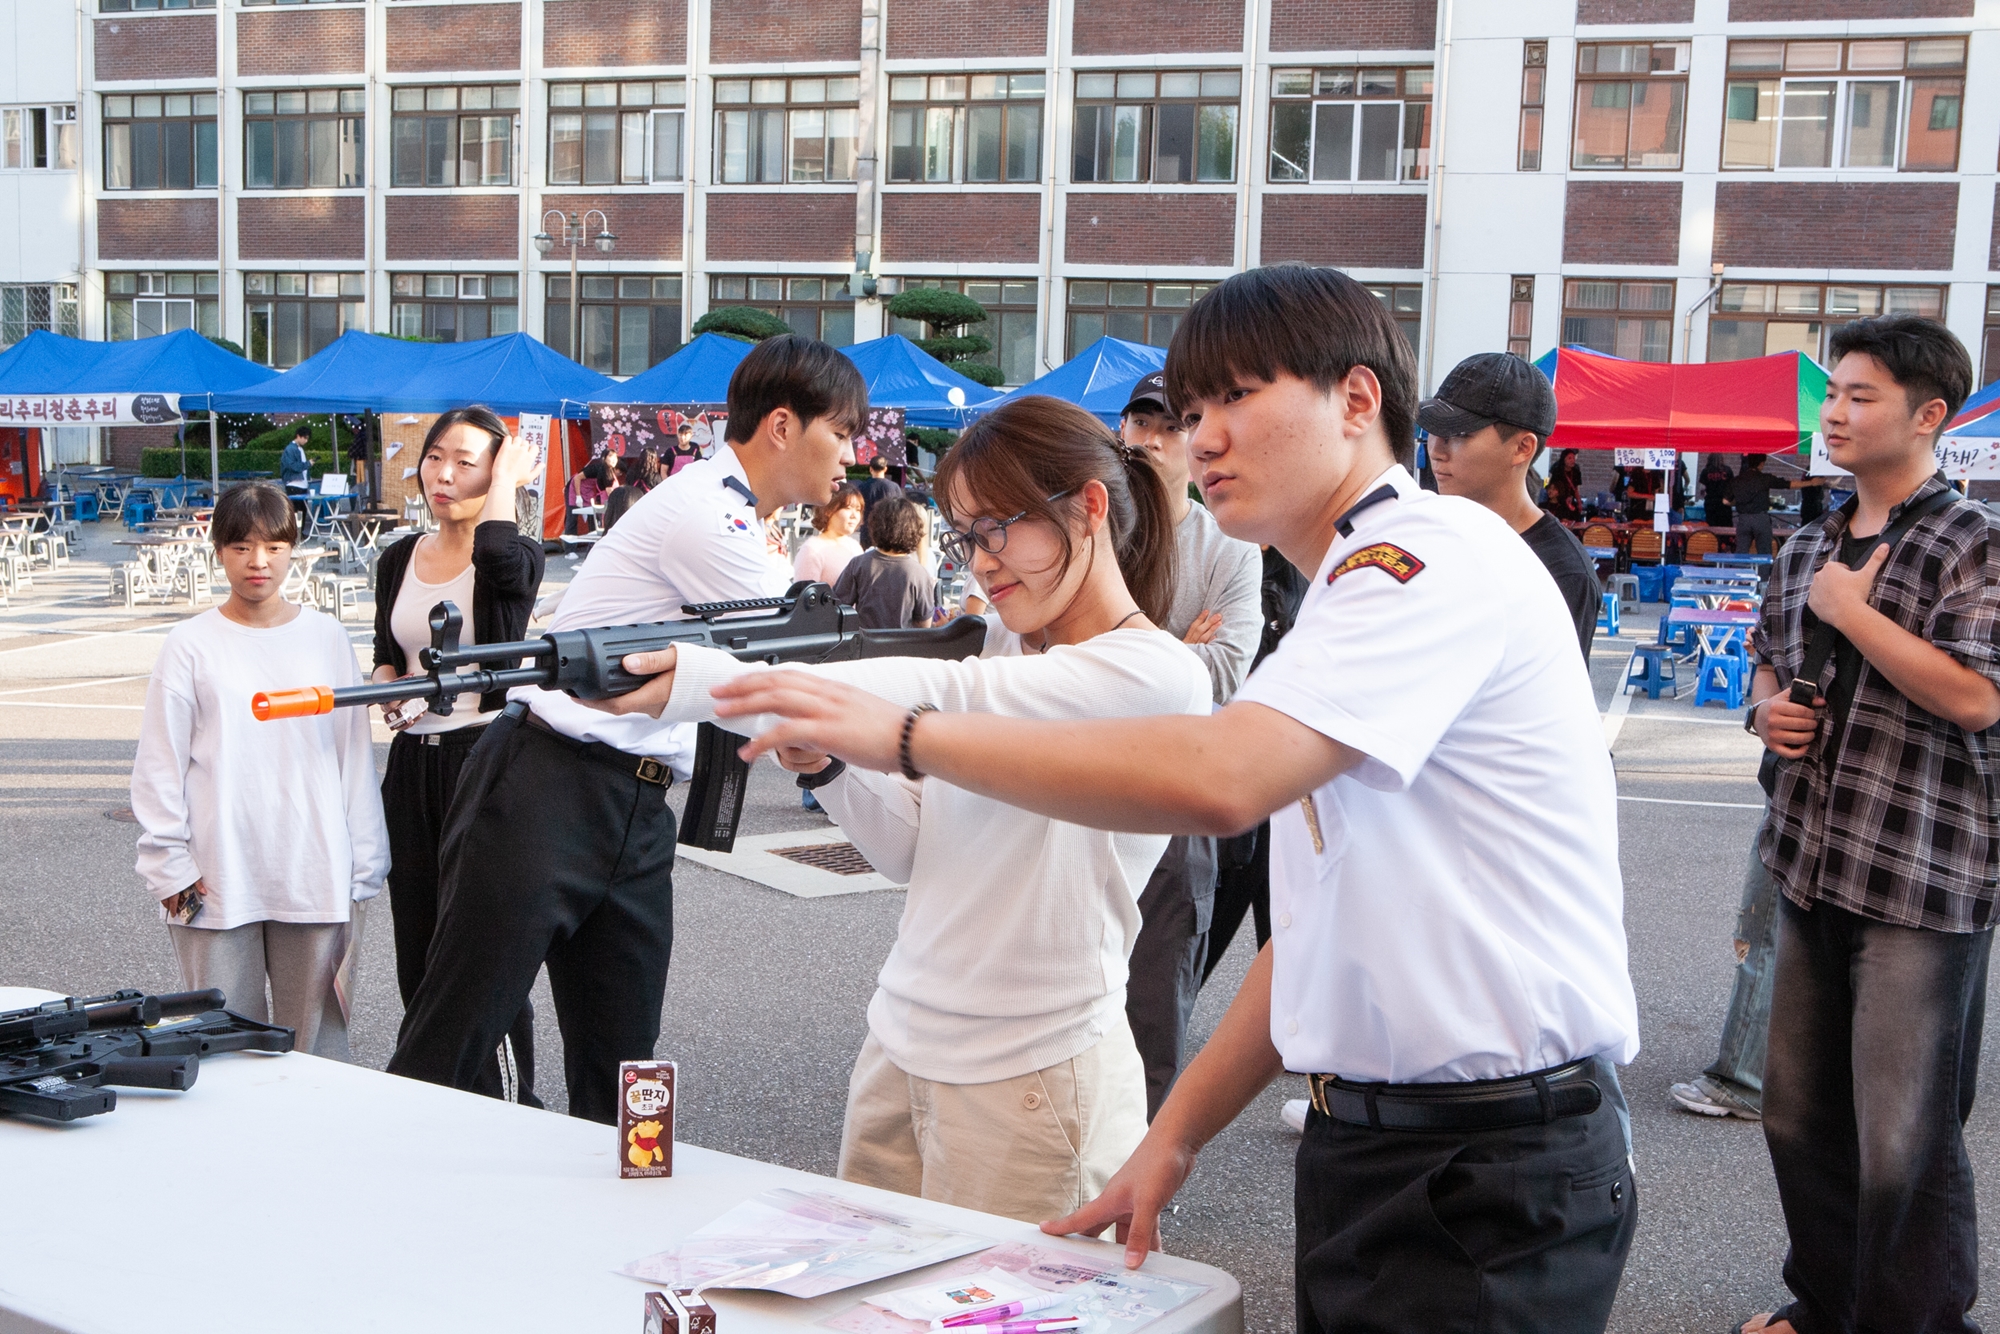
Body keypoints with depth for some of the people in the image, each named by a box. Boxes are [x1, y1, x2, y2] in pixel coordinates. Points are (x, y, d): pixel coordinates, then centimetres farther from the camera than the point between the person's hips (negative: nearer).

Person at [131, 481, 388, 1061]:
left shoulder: (326, 637, 6)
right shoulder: (191, 645, 2)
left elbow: (354, 752, 8)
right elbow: (159, 765, 3)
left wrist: (361, 866, 7)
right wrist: (169, 867, -3)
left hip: (315, 879, 1)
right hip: (217, 882, -1)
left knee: (317, 1043, 6)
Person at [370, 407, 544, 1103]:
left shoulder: (517, 557, -6)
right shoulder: (400, 559, 12)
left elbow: (499, 560, -32)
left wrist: (507, 479, -15)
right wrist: (393, 695, -2)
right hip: (413, 760, 6)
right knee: (417, 954, 11)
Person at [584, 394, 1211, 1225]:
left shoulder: (1155, 675, -13)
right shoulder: (1002, 649, 13)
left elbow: (943, 697, -26)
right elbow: (914, 849, 13)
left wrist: (699, 682, -31)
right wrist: (823, 765, -8)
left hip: (1030, 1080, -7)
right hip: (900, 1052, 7)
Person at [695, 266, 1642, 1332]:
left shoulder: (1436, 554, -15)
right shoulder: (1350, 592, 18)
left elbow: (1215, 778, -31)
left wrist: (906, 733, -24)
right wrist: (1175, 1136, 14)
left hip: (1489, 1172, -9)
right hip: (1364, 1143, 9)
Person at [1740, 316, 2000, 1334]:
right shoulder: (1809, 547, 12)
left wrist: (1852, 610, -15)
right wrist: (1767, 708, 4)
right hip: (1809, 867, 7)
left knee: (1905, 1143, -2)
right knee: (1799, 1115, 16)